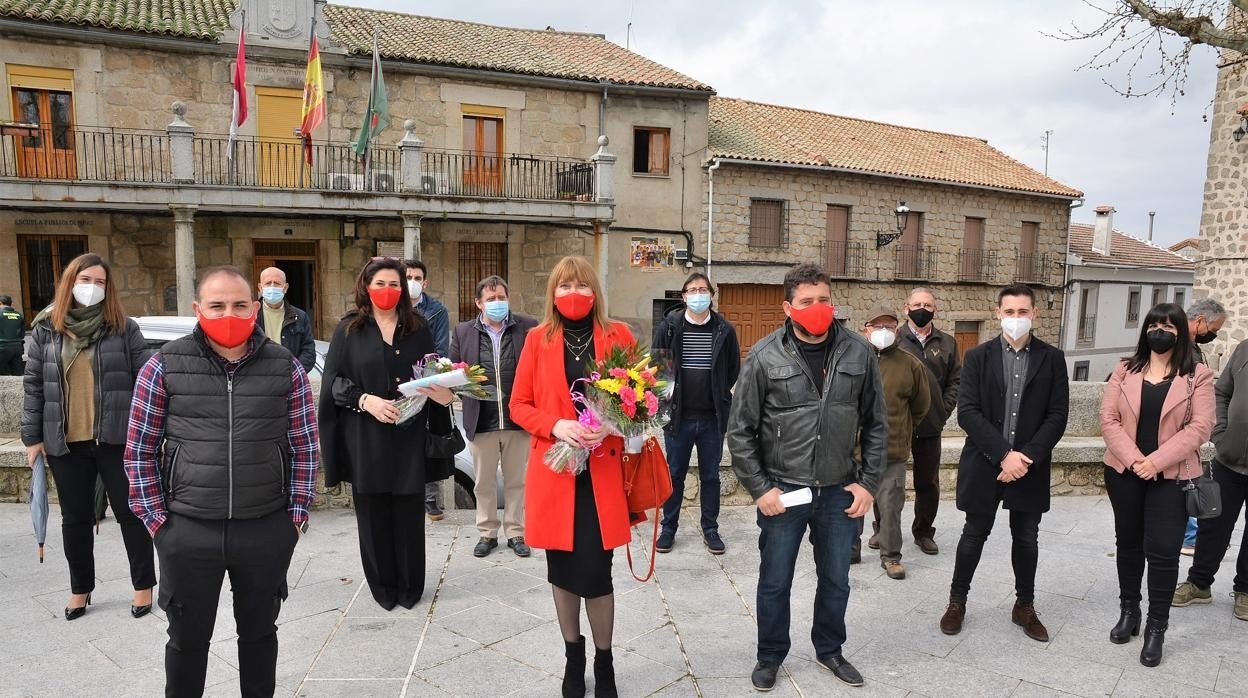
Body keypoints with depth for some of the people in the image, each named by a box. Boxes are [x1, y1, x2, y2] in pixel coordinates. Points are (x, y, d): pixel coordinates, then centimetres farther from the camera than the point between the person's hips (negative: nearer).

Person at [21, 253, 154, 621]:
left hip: (116, 438, -3)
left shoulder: (124, 328, -2)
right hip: (64, 442, 3)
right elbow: (33, 385, 7)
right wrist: (32, 436, 4)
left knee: (130, 512, 5)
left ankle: (144, 585, 19)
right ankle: (80, 588, 31)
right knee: (76, 518, 15)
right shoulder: (46, 330, 5)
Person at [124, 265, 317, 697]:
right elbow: (140, 451, 2)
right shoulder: (164, 366, -3)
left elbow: (304, 448, 3)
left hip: (268, 530, 1)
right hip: (186, 531, 0)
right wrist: (155, 518, -2)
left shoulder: (286, 367, -1)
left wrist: (296, 514, 0)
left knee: (259, 631, 18)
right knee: (188, 637, 16)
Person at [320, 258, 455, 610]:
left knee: (409, 513, 5)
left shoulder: (417, 328, 8)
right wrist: (365, 400, -16)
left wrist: (444, 393, -10)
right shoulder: (349, 329, 3)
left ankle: (410, 587, 20)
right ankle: (383, 587, 21)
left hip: (409, 436, 1)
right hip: (365, 437, -1)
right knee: (373, 513, 6)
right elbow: (332, 381, 0)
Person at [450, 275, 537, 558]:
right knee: (484, 483, 13)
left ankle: (516, 533, 26)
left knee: (516, 481, 12)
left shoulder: (528, 327, -1)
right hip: (481, 421, 1)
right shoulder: (463, 331, 4)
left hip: (518, 420, -1)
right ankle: (487, 533, 29)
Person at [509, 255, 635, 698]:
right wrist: (556, 426, -14)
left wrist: (611, 428, -13)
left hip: (603, 472, -1)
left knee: (596, 572, -2)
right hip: (554, 471, 1)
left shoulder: (619, 336, 2)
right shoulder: (538, 339, 3)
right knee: (561, 569, 11)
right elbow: (519, 405, 4)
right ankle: (573, 657, 33)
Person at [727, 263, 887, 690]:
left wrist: (868, 483, 0)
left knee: (836, 581, 18)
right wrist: (759, 489, -9)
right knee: (774, 583, 12)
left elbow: (876, 425, 5)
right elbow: (740, 431, -5)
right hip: (782, 492, -2)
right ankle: (770, 657, 34)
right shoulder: (764, 357, -9)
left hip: (840, 493, 2)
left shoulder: (859, 354, -3)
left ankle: (829, 650, 41)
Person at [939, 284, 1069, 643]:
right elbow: (968, 412, -9)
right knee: (974, 534, 9)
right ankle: (957, 601, 24)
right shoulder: (978, 356, -2)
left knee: (1026, 539, 13)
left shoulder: (1051, 358, 2)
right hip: (984, 464, -1)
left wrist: (1026, 457, -13)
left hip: (1029, 466, 1)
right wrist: (1003, 454, -17)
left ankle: (1025, 606, 31)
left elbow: (1057, 415, -2)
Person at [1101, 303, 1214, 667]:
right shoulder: (1125, 370, 4)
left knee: (1162, 550, -4)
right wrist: (1133, 459, -14)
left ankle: (1156, 627, 11)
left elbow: (1200, 427, -10)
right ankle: (1129, 610, 29)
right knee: (1128, 543, 13)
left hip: (1172, 476, -2)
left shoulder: (1198, 376, -2)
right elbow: (1108, 419, -2)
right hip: (1124, 471, 2)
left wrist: (1156, 461, -17)